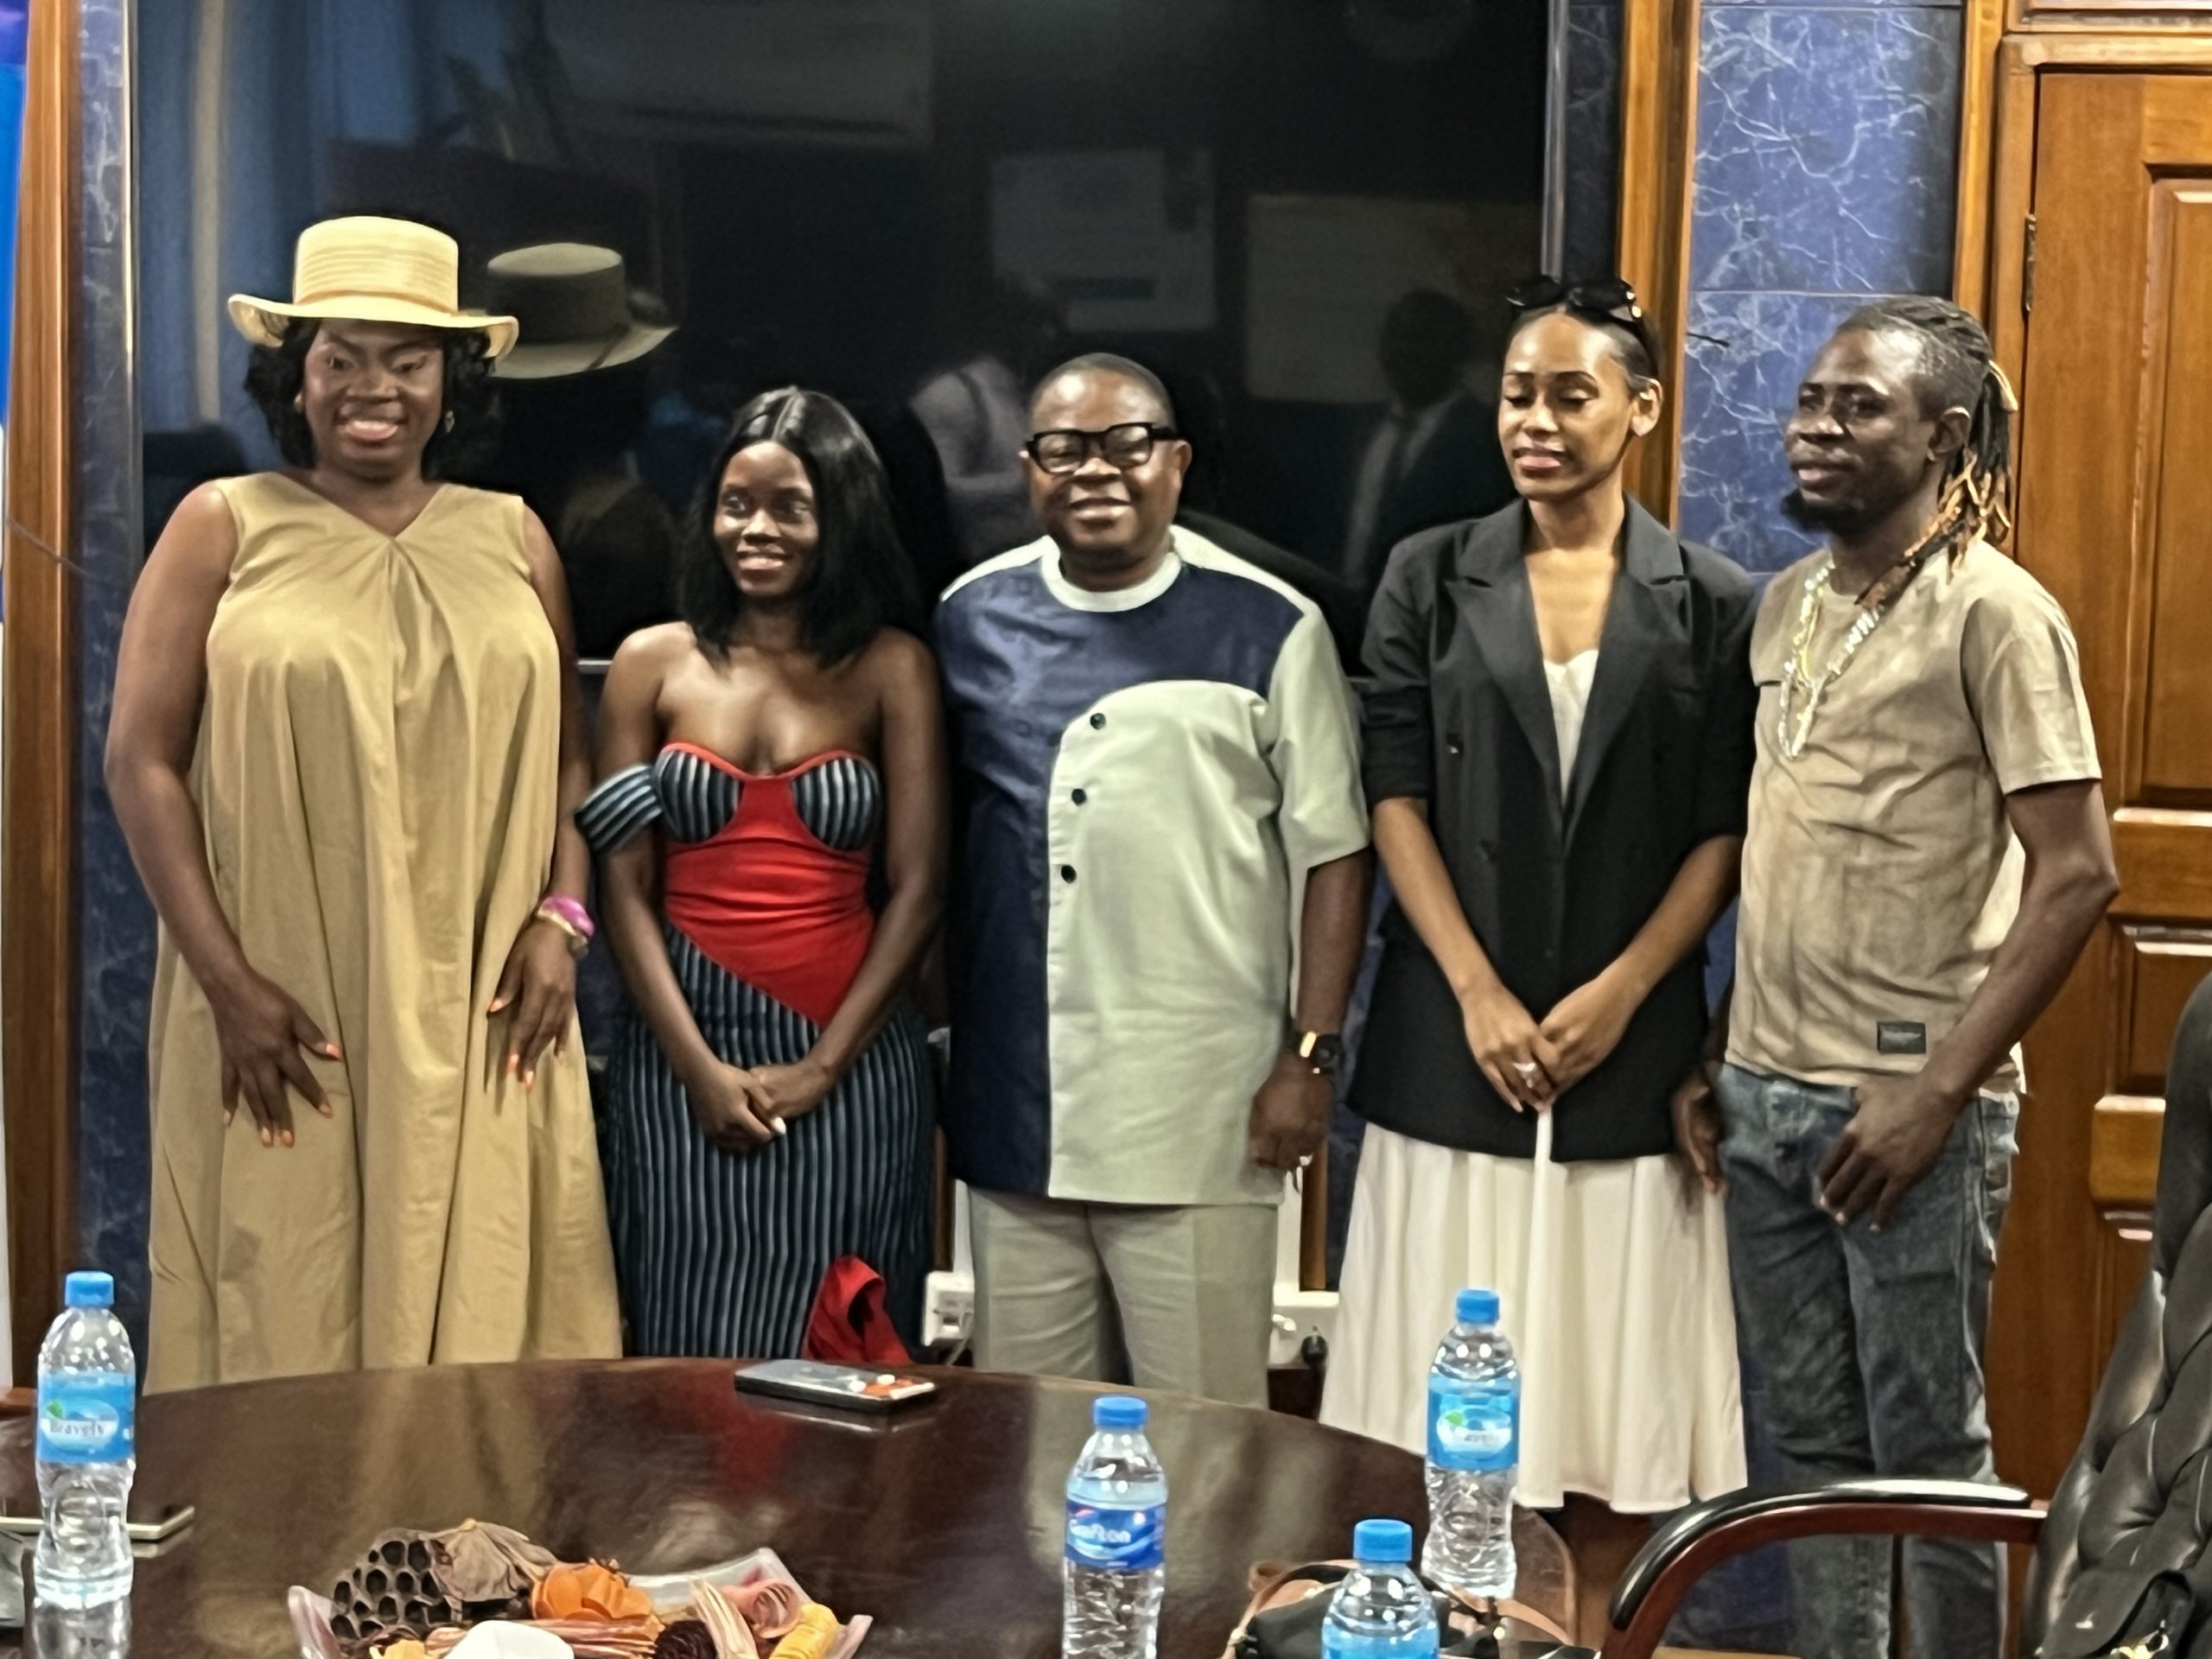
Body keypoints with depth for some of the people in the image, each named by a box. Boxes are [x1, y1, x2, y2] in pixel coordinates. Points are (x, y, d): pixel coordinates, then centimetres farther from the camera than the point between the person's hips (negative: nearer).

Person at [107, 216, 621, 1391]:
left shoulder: (512, 539, 12)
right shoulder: (224, 529, 2)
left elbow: (565, 758, 15)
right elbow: (141, 761, -2)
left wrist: (559, 920, -1)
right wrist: (226, 980, -10)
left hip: (479, 1019, 2)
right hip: (284, 1020, -2)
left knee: (480, 1306, 4)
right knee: (283, 1311, 2)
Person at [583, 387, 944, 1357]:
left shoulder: (892, 668, 3)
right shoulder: (653, 663, 6)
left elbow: (917, 888, -1)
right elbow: (625, 888, 3)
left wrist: (820, 1068, -8)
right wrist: (701, 1068, -7)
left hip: (850, 1064, -1)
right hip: (682, 1058, 1)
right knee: (693, 1354, 3)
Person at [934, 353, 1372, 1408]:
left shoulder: (1267, 628, -1)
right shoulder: (973, 617, 9)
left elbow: (1332, 853, 0)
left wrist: (1310, 1054, -5)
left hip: (1200, 1114, -3)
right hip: (1016, 1108, 4)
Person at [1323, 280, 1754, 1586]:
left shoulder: (1712, 604, 2)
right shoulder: (1431, 579, 4)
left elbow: (1726, 834, 0)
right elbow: (1397, 800, 0)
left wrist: (1616, 996, -10)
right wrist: (1478, 994, -9)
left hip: (1632, 1044, 0)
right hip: (1455, 1039, 1)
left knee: (1613, 1381, 4)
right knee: (1450, 1386, 3)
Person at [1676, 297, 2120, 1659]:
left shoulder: (1994, 612, -9)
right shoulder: (1788, 602, 12)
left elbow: (2077, 874, -13)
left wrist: (1939, 1091, -16)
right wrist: (1720, 1056, 12)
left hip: (1907, 1108, -6)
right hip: (1766, 1095, 6)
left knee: (1930, 1452, 3)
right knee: (1817, 1441, 14)